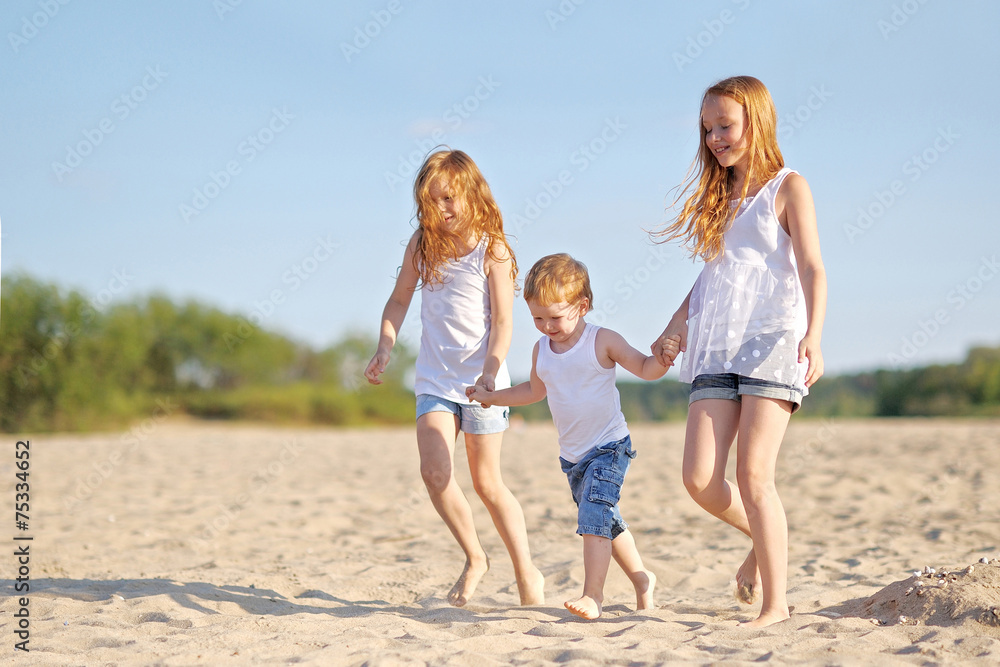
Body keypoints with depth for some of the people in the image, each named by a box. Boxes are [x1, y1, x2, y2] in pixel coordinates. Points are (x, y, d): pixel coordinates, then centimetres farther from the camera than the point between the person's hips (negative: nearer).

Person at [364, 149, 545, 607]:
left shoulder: (491, 250, -8)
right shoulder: (422, 244, 3)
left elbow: (503, 322, -11)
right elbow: (399, 300, 14)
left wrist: (491, 372, -25)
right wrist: (385, 347, -1)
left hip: (482, 379, -3)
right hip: (435, 378, 3)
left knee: (487, 482, 3)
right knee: (435, 471, -13)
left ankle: (527, 573, 20)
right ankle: (474, 558, 8)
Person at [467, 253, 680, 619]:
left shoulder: (602, 341, -11)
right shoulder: (541, 350, 5)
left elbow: (644, 368, -6)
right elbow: (535, 390, 22)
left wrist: (662, 360, -28)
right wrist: (491, 396, 18)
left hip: (610, 446, -7)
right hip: (572, 454, 7)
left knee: (594, 514, -21)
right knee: (606, 521, 16)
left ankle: (593, 593, -22)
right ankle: (642, 579, 33)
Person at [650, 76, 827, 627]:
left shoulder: (787, 188, 3)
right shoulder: (717, 197, 20)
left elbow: (812, 268, -7)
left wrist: (813, 335, -22)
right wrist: (674, 330, 24)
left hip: (773, 340, -6)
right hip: (716, 348, 6)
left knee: (753, 473, -13)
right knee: (699, 479, -5)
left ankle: (775, 602, -4)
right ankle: (766, 539, 22)